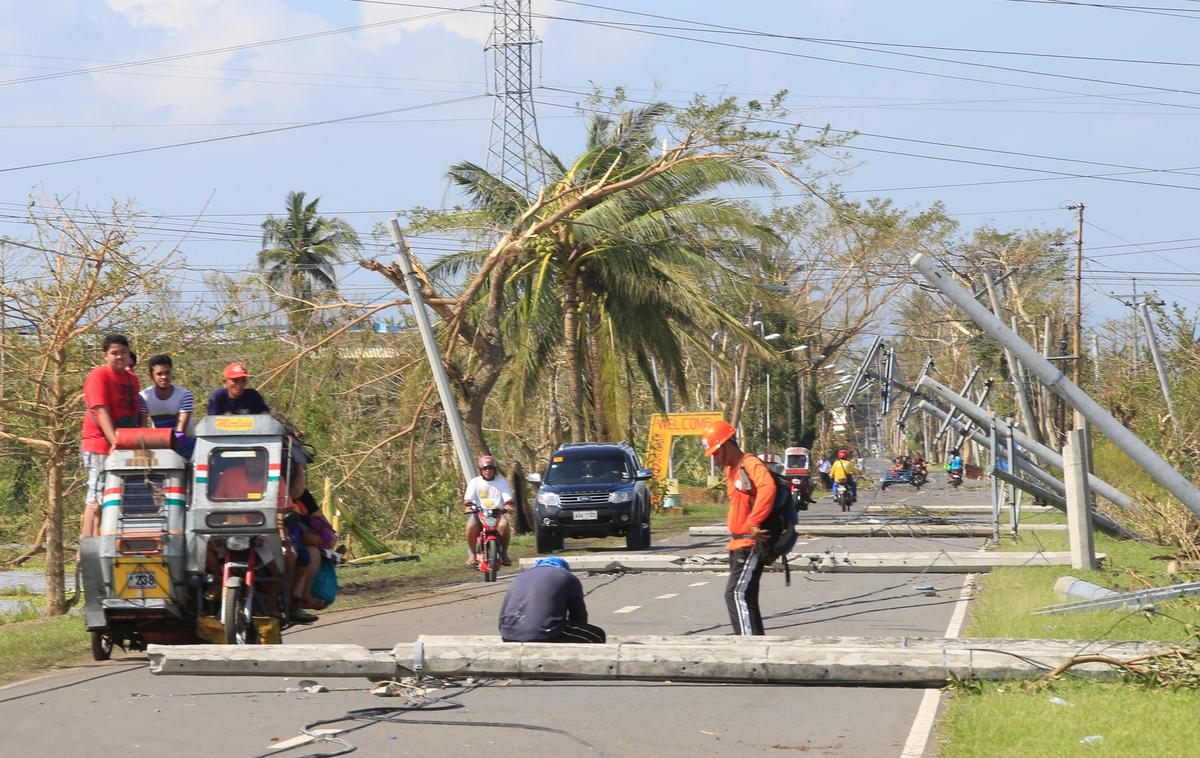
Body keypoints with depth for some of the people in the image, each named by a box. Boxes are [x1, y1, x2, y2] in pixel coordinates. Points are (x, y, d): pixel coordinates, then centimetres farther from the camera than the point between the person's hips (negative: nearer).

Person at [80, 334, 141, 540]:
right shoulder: (98, 376, -7)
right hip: (100, 445, -8)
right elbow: (101, 411, -18)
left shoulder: (132, 378, 16)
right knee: (96, 501, -11)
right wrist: (114, 440, -29)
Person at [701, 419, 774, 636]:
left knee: (736, 594, -18)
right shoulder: (731, 470, 16)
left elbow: (767, 489, -34)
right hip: (738, 544, 10)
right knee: (746, 598, 13)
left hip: (751, 544, -10)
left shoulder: (751, 465, -15)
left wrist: (753, 523, -35)